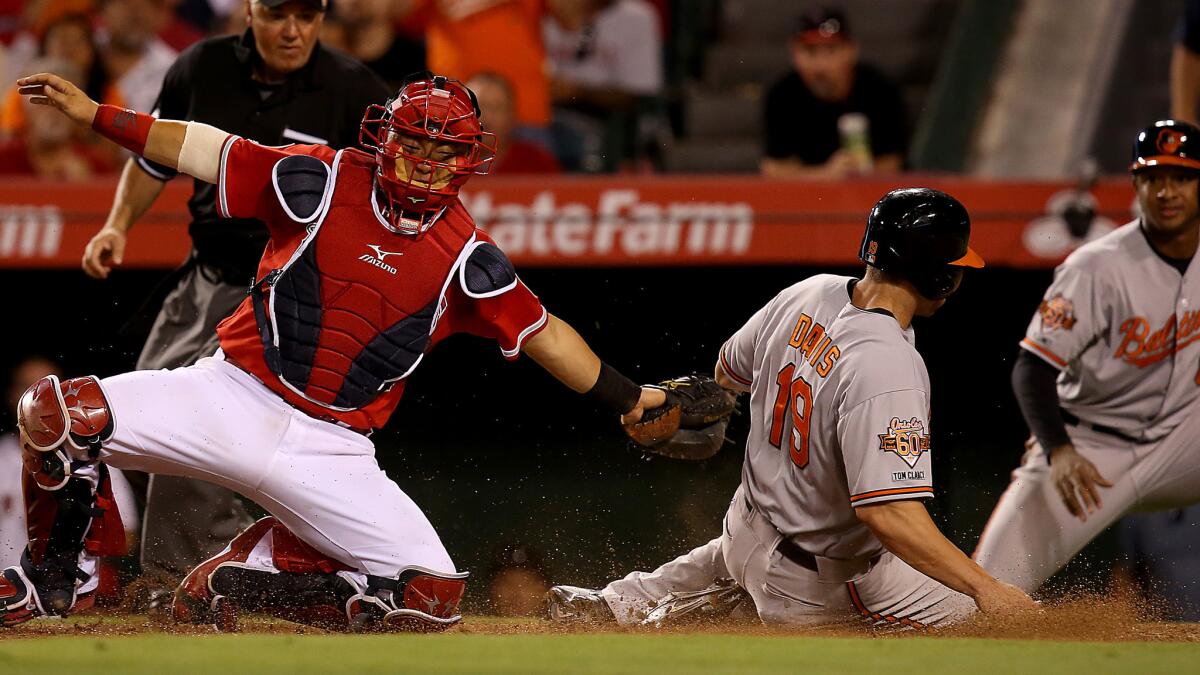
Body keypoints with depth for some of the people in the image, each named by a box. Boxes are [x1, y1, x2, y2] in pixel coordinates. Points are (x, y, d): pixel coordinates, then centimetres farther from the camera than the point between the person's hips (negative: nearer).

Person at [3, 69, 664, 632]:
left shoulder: (464, 257, 5)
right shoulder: (324, 181, 0)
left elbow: (541, 331, 12)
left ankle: (234, 576, 6)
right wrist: (92, 113, -3)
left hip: (330, 452, 2)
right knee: (59, 411, -25)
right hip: (234, 397, -2)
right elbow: (203, 151, 2)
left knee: (432, 599, -12)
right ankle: (55, 578, 2)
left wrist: (628, 399, 12)